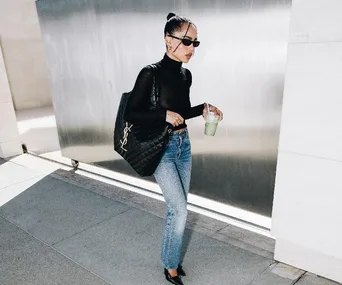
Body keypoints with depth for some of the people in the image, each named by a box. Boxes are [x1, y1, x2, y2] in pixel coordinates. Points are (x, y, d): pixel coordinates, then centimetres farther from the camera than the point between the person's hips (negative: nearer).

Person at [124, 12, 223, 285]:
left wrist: (204, 107, 2)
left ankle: (172, 258, 36)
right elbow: (131, 114, -14)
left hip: (184, 145, 7)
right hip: (161, 149, -7)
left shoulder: (186, 74, 5)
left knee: (177, 208, 15)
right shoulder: (151, 73, -16)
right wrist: (164, 115, -23)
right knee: (180, 210, -3)